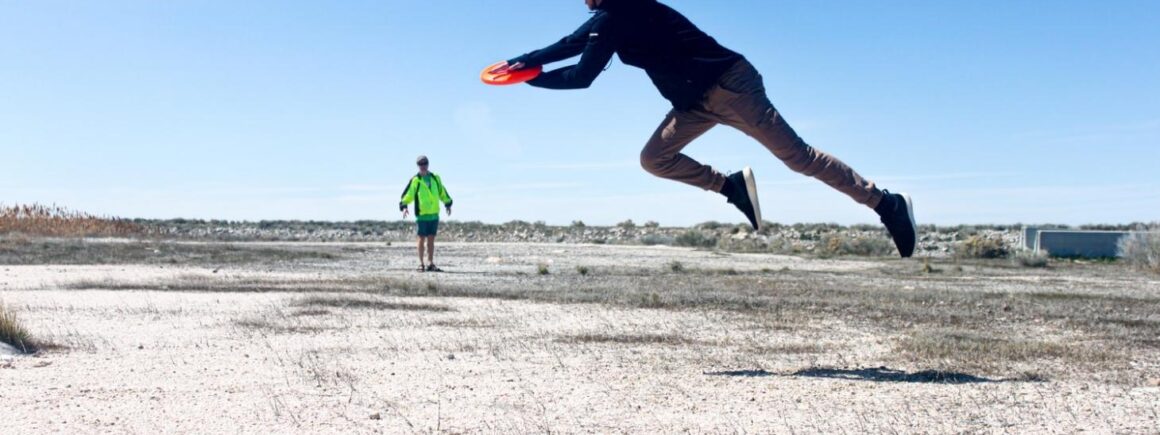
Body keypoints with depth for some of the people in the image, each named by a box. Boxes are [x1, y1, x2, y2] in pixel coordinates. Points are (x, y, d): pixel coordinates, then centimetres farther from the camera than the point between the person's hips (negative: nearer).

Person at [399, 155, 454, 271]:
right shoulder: (415, 180, -3)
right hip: (422, 215, -4)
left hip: (434, 214, 4)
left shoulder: (435, 178, 10)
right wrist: (404, 206, -17)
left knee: (431, 239, 7)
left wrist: (448, 204, 24)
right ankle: (421, 264, 7)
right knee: (422, 239, 1)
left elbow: (442, 192, 21)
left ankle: (431, 264, 11)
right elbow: (407, 194, -6)